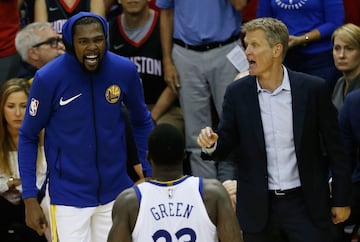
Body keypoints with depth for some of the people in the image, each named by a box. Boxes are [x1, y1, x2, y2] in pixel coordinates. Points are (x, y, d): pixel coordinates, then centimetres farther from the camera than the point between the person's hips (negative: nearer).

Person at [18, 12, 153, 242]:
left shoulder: (124, 70, -7)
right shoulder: (49, 78, -15)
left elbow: (141, 121, 10)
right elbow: (28, 137, -4)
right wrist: (30, 199, -7)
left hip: (116, 192, 3)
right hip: (69, 195, -3)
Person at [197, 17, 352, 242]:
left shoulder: (313, 88, -6)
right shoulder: (237, 93, -1)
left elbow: (335, 148, 0)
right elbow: (225, 146, 3)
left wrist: (341, 200, 2)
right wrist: (211, 144, -20)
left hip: (305, 204, -2)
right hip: (258, 207, 2)